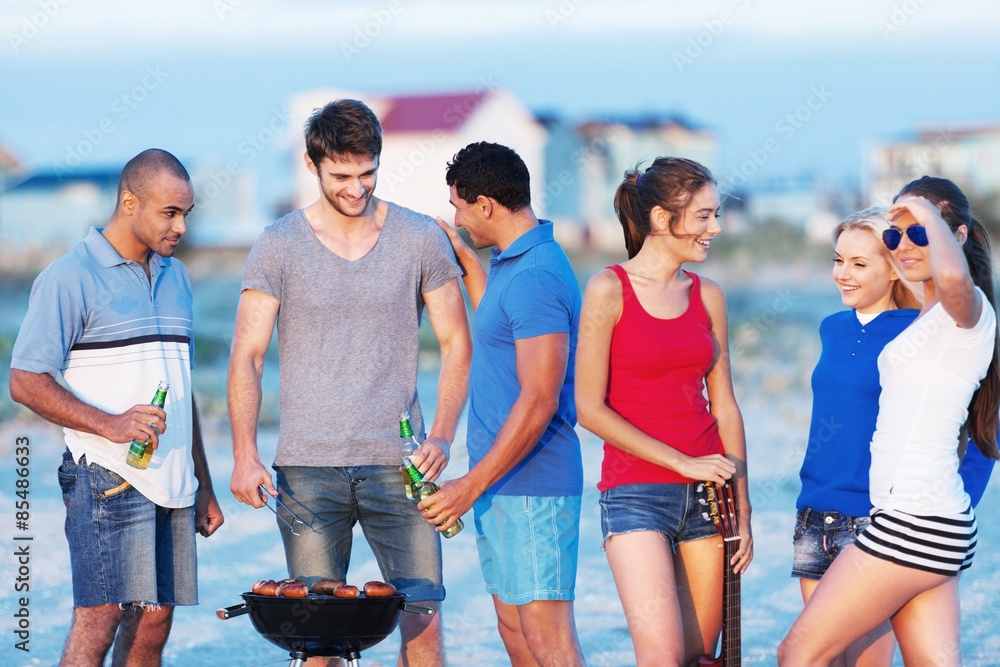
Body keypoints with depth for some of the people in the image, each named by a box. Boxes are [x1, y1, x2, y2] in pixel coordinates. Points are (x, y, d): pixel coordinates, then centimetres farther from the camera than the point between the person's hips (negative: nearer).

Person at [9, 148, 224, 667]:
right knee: (98, 620, -12)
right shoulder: (70, 278, -5)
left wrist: (203, 486, 22)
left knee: (153, 623, 4)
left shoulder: (175, 276, 18)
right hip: (108, 481, -7)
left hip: (171, 486, 7)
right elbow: (26, 382, -10)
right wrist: (109, 424, -22)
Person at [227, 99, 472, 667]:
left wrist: (443, 435, -5)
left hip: (397, 463, 0)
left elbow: (457, 343, 9)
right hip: (308, 467, 0)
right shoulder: (279, 247, 3)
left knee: (423, 618, -5)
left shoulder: (421, 238, 5)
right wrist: (245, 456, -7)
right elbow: (247, 355, 4)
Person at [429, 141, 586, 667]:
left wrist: (471, 485, -22)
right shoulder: (512, 263, 13)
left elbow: (539, 401, -23)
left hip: (530, 487, -10)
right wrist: (467, 262, 31)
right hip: (500, 485, 10)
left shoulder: (535, 278, -18)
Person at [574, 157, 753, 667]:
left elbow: (724, 406, 13)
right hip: (636, 493, -5)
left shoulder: (707, 296, 9)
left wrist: (742, 509, 10)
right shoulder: (609, 289, -5)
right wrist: (682, 462, -11)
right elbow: (590, 408, -8)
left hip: (706, 492, 5)